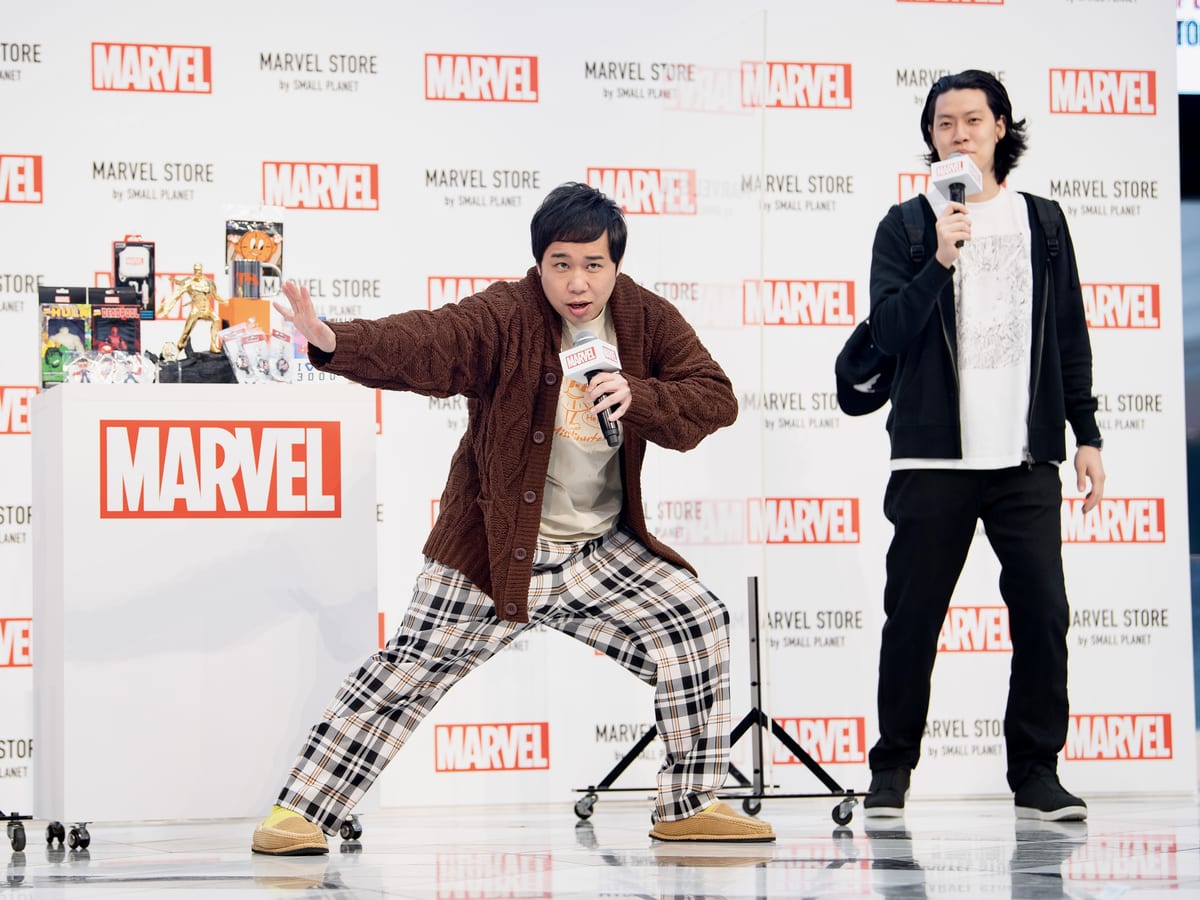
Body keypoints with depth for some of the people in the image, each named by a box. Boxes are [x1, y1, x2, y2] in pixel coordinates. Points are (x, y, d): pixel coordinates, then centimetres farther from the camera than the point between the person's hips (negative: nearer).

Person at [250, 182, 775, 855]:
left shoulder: (648, 320, -1)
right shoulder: (504, 319, -16)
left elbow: (716, 398, -5)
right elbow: (423, 346, -33)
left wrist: (638, 398, -24)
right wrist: (336, 344, -52)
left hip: (604, 551, 4)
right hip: (494, 549, -4)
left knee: (700, 626, -4)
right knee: (411, 669, -6)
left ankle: (691, 806, 10)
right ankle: (301, 812, 4)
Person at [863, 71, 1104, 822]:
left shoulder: (1042, 222, 14)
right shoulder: (907, 226, 6)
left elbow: (1071, 337, 16)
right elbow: (888, 330, -5)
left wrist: (1087, 434, 10)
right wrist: (940, 261, -18)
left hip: (1026, 458, 2)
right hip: (933, 458, -2)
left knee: (1043, 612, -6)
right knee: (913, 617, 1)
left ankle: (1037, 774, 1)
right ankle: (891, 772, 12)